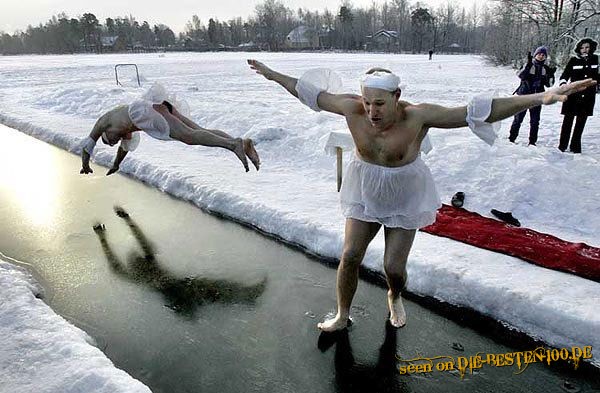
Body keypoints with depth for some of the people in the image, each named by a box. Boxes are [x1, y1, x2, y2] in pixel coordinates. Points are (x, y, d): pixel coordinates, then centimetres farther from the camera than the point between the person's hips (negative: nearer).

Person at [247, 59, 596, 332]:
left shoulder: (417, 116, -27)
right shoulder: (353, 108, -19)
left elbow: (477, 112, -30)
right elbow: (311, 93, -6)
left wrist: (540, 98, -37)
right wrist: (273, 75, 2)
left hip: (405, 202, -2)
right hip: (365, 196, 2)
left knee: (394, 266, 3)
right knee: (350, 257, 1)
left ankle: (395, 298, 42)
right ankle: (343, 316, 25)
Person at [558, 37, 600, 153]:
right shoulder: (574, 60, 0)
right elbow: (565, 75, -5)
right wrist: (563, 83, -24)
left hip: (588, 97, 3)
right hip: (573, 95, -3)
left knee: (581, 122, 9)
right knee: (568, 121, -3)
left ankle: (575, 147, 18)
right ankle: (562, 146, 4)